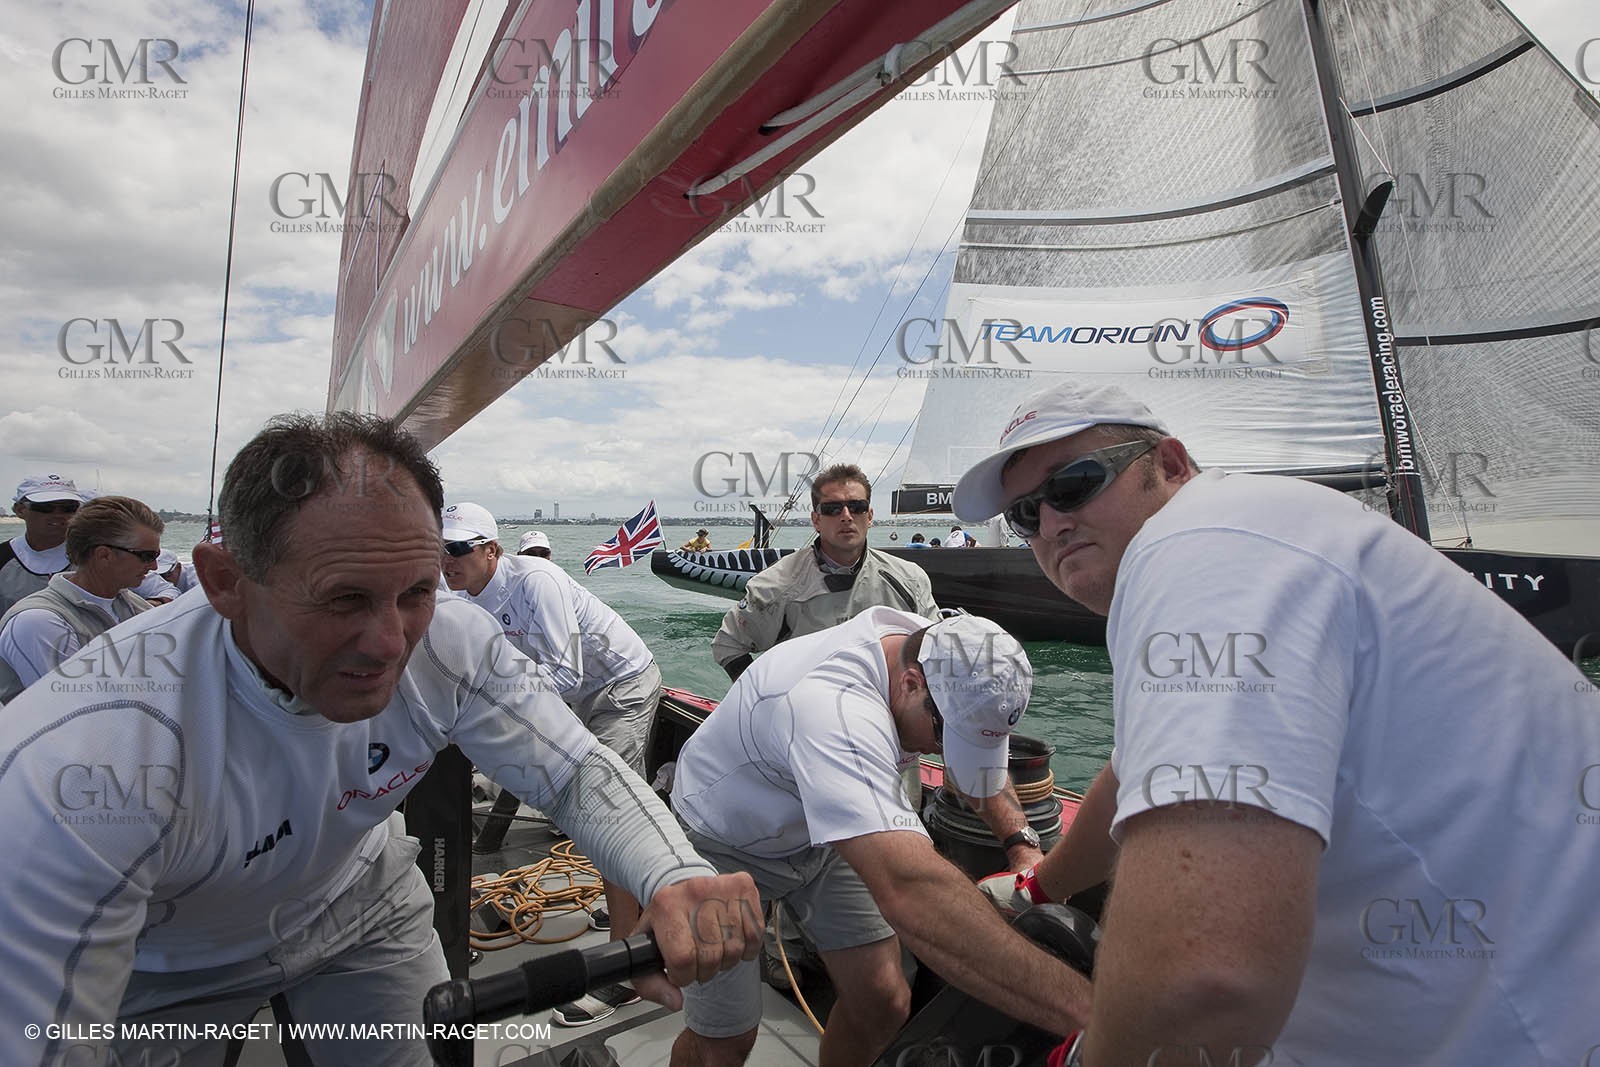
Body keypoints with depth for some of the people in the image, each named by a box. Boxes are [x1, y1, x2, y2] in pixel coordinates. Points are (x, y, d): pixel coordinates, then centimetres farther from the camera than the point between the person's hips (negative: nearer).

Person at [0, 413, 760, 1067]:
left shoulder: (453, 647, -29)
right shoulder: (77, 770, -40)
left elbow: (579, 774, -24)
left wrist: (675, 877, -44)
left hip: (357, 903, 3)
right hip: (161, 977, -2)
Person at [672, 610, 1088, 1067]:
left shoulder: (931, 646, -17)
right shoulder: (836, 708, -45)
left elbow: (981, 752, 6)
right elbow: (910, 891, -58)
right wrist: (1085, 1009, -60)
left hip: (823, 832, 7)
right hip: (724, 844, -6)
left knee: (882, 1001, 0)